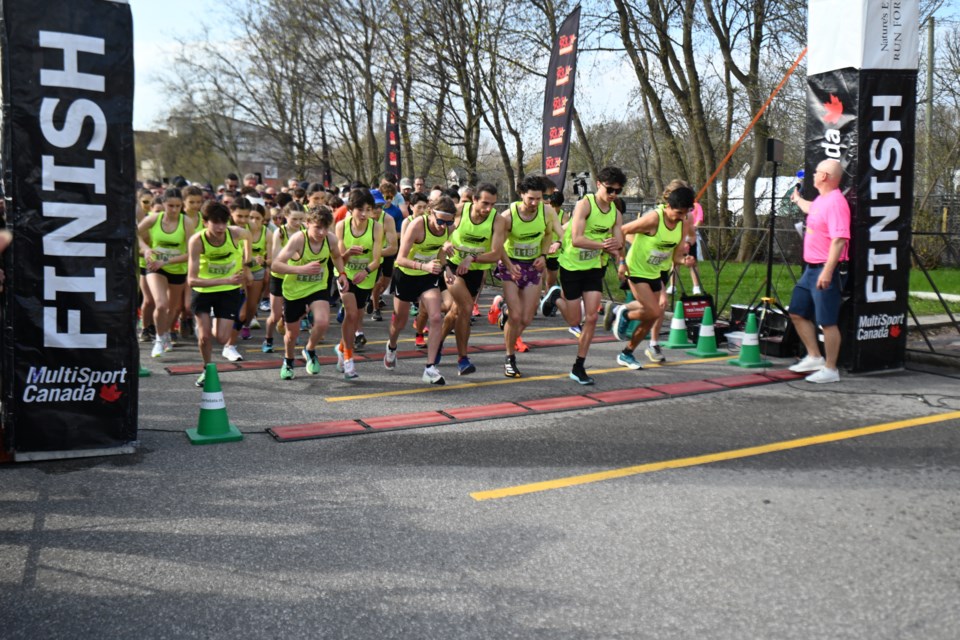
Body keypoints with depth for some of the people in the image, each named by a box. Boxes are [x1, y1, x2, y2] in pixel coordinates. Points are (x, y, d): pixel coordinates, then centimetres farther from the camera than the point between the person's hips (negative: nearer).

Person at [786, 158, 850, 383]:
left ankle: (830, 370, 6)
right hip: (811, 268, 10)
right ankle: (814, 358, 25)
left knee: (828, 321, -3)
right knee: (798, 313, 15)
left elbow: (840, 239, -26)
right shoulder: (820, 200, 13)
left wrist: (827, 271, -31)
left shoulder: (836, 202, -18)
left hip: (826, 271, -10)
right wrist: (798, 200, 60)